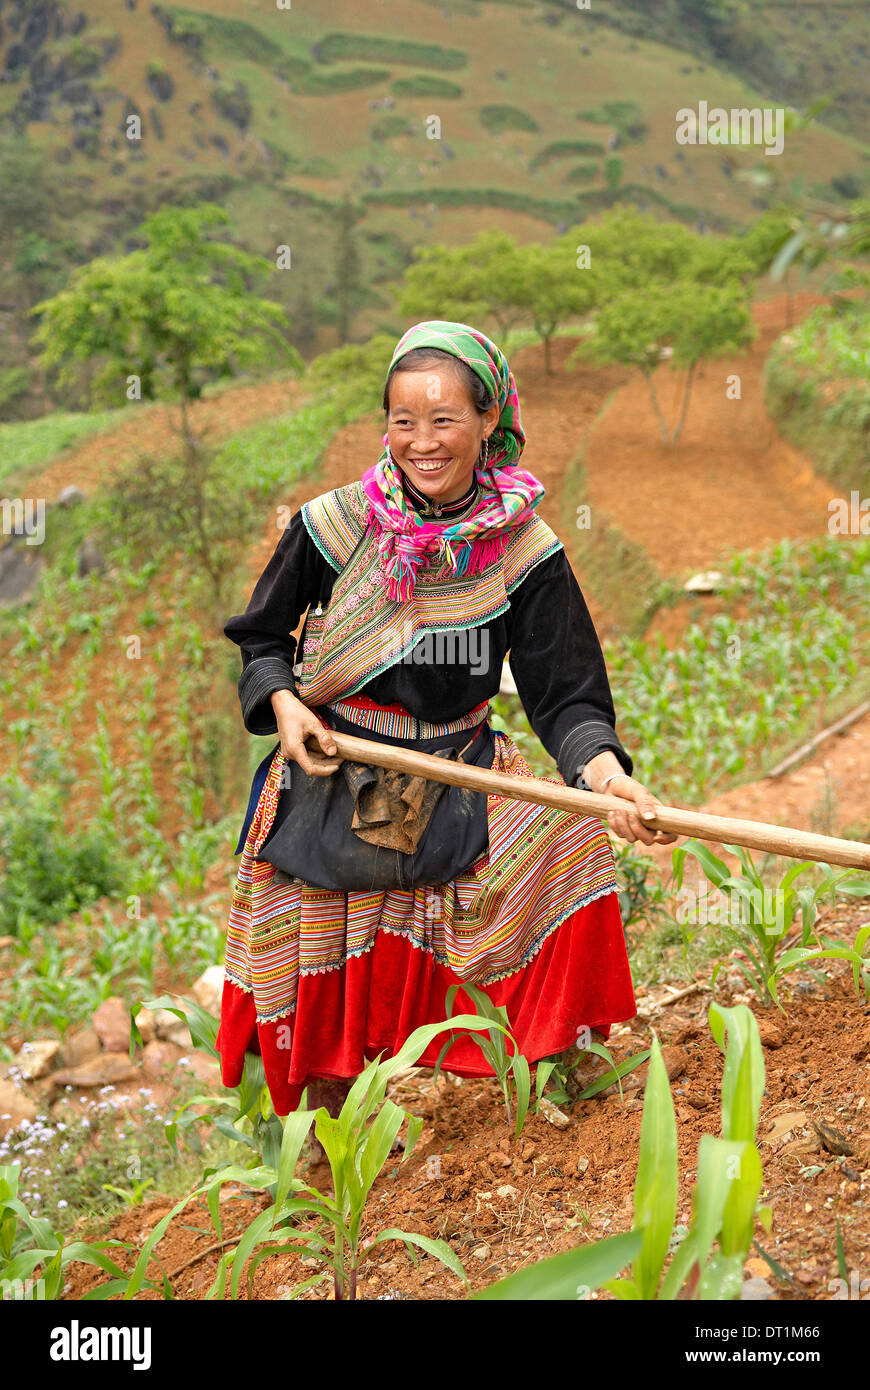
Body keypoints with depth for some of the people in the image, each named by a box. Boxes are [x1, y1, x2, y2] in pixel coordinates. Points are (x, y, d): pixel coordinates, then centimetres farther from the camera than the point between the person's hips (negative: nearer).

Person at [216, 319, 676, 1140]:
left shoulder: (525, 552, -8)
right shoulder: (332, 525, -8)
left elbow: (564, 698, -8)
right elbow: (260, 638, 6)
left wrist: (606, 773, -28)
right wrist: (284, 703, -14)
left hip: (459, 780, 1)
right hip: (331, 776, -1)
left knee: (567, 838, -23)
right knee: (323, 999, 0)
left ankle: (559, 1072, -4)